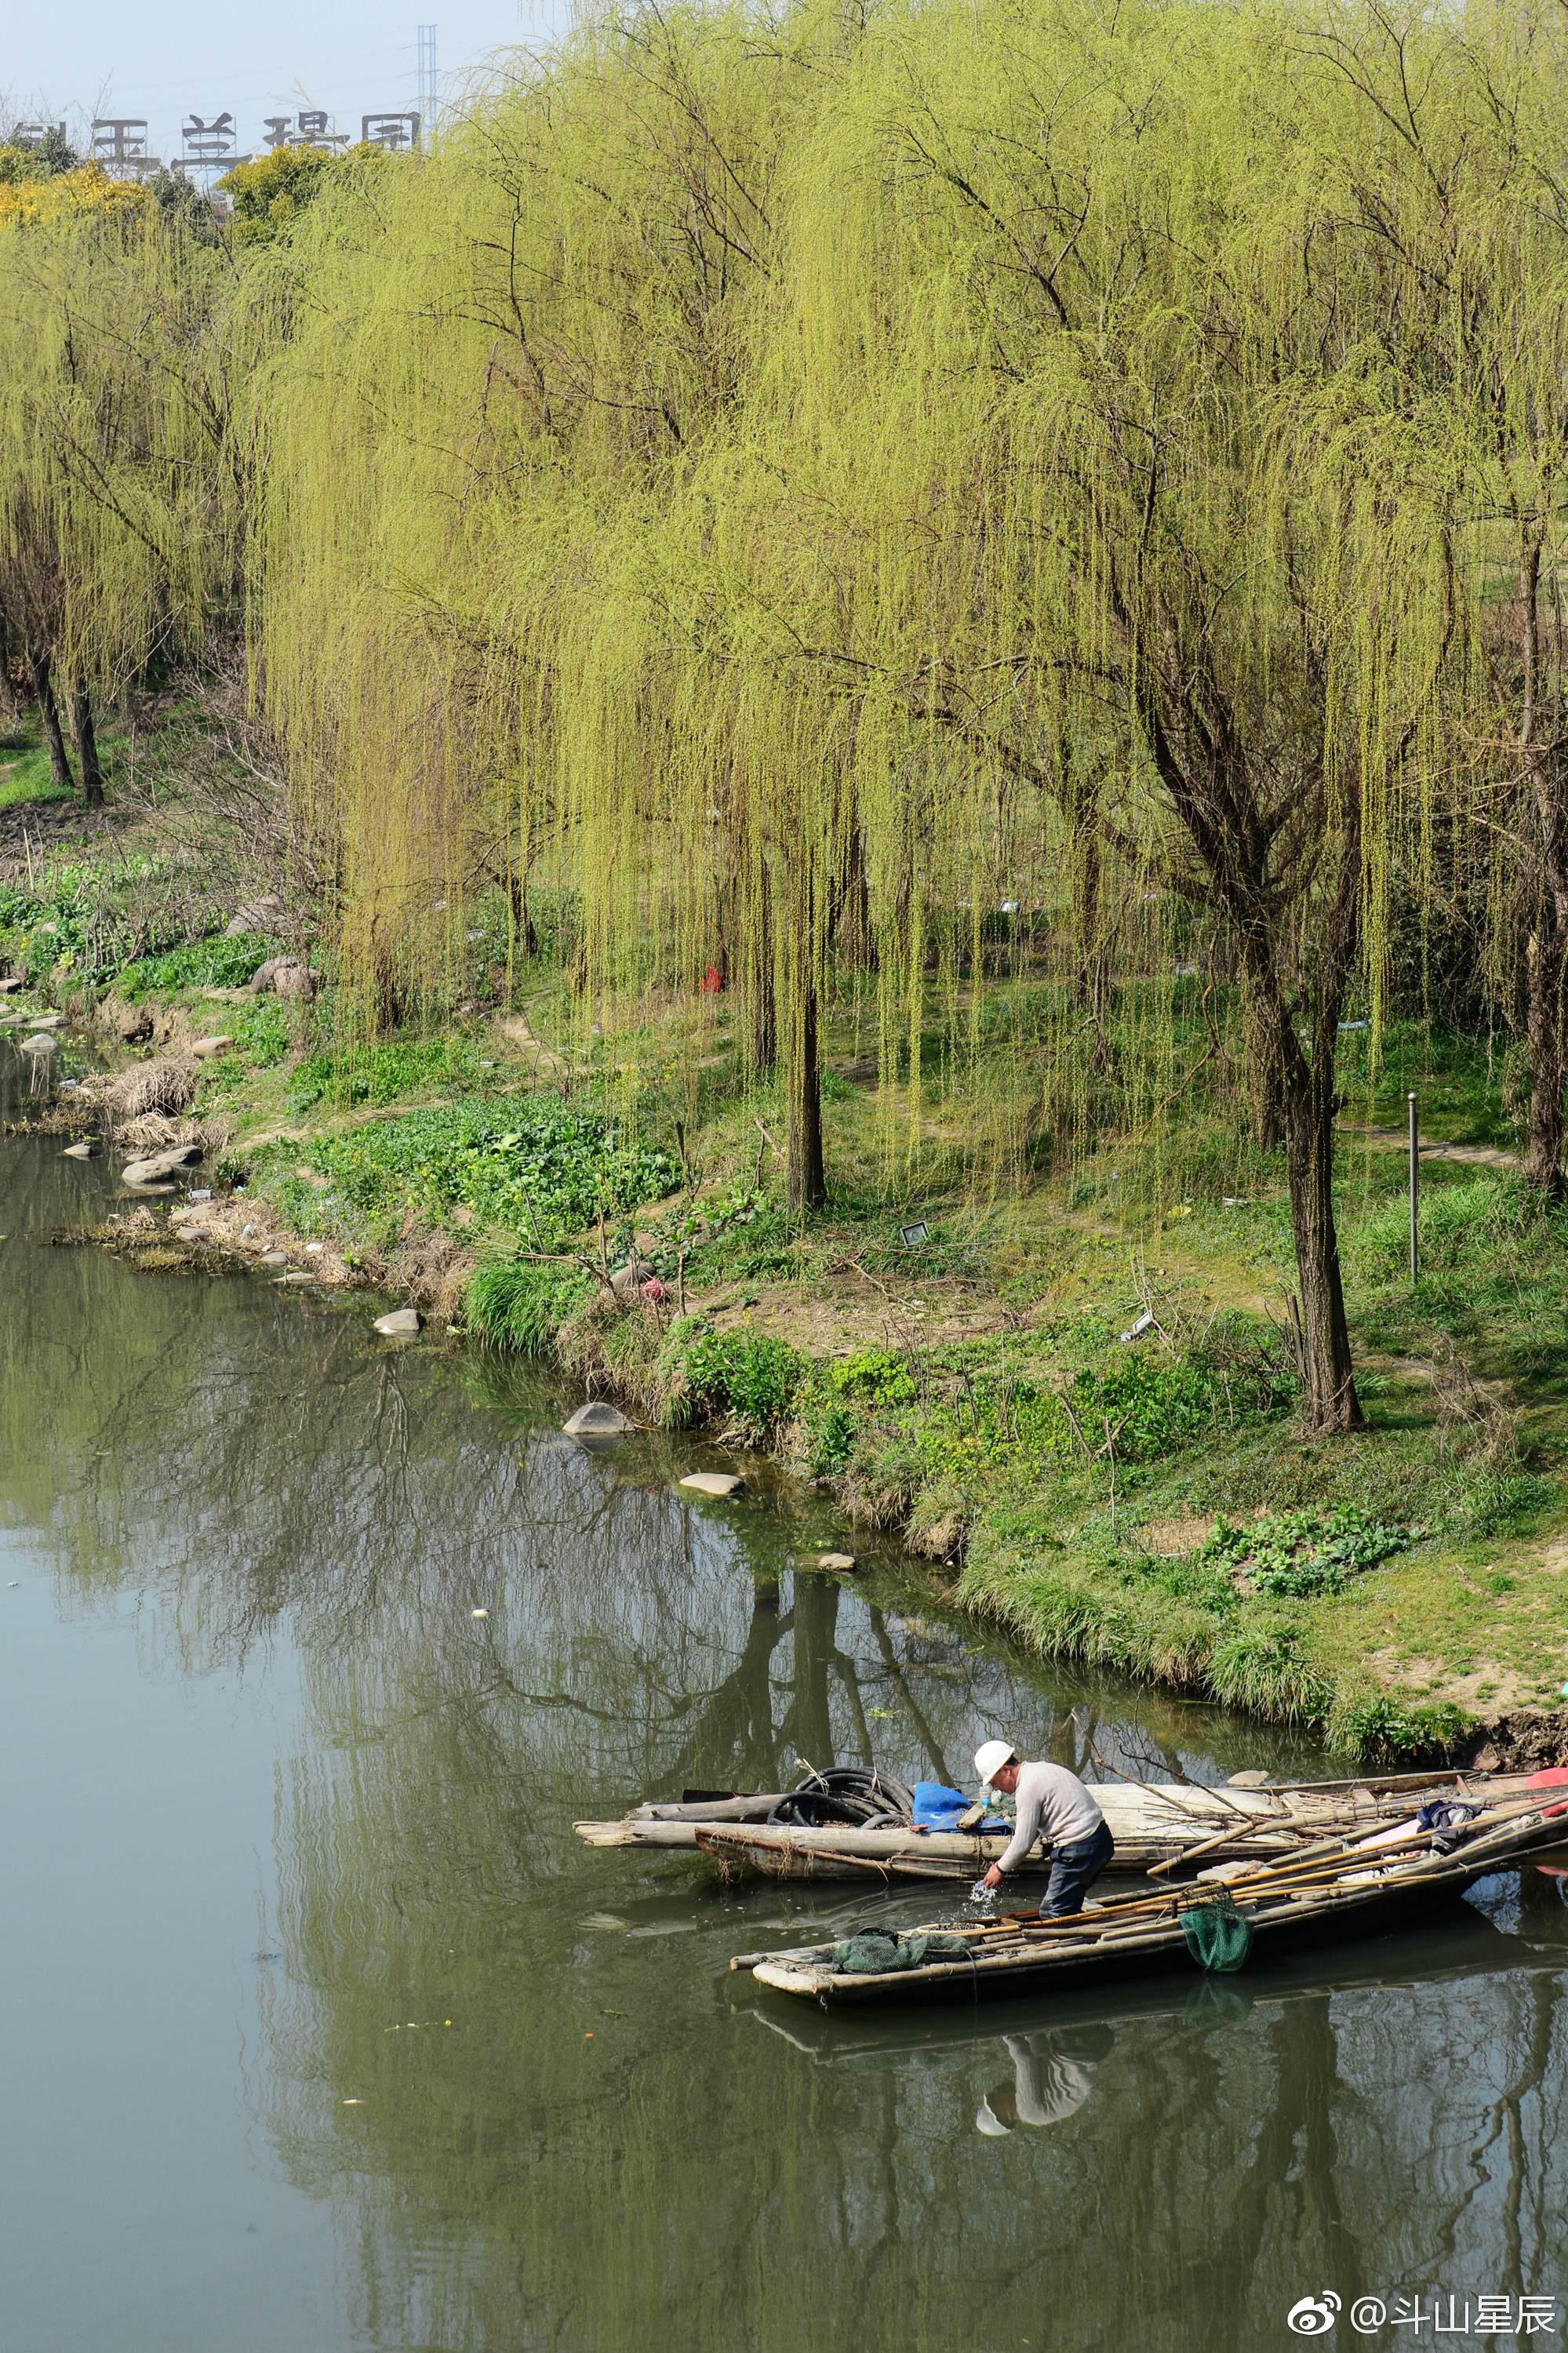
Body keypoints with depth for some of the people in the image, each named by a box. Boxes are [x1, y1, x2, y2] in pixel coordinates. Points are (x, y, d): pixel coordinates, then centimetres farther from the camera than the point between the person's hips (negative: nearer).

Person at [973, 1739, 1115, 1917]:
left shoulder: (1028, 1788, -15)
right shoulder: (1041, 1770, 16)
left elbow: (1023, 1843, -13)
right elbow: (1033, 1828, 22)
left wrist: (1001, 1869, 3)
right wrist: (1003, 1864, 18)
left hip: (1078, 1851, -10)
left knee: (1053, 1914, -6)